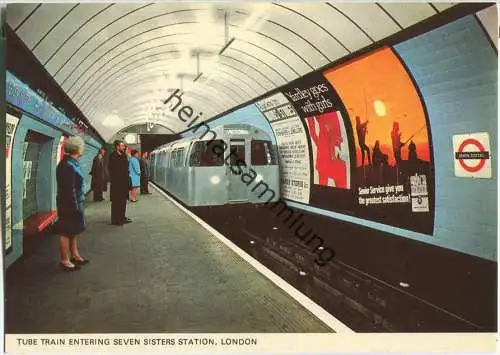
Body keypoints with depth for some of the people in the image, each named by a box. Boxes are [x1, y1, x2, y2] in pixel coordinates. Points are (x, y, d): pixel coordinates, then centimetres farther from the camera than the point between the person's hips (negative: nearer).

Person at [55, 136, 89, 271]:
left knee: (73, 231, 19)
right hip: (69, 204, -10)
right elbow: (69, 189, -23)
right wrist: (75, 207, -20)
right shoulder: (68, 166, -21)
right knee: (66, 232, 1)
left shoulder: (71, 163, 9)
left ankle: (74, 255, 32)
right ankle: (65, 261, 12)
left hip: (75, 203, 10)